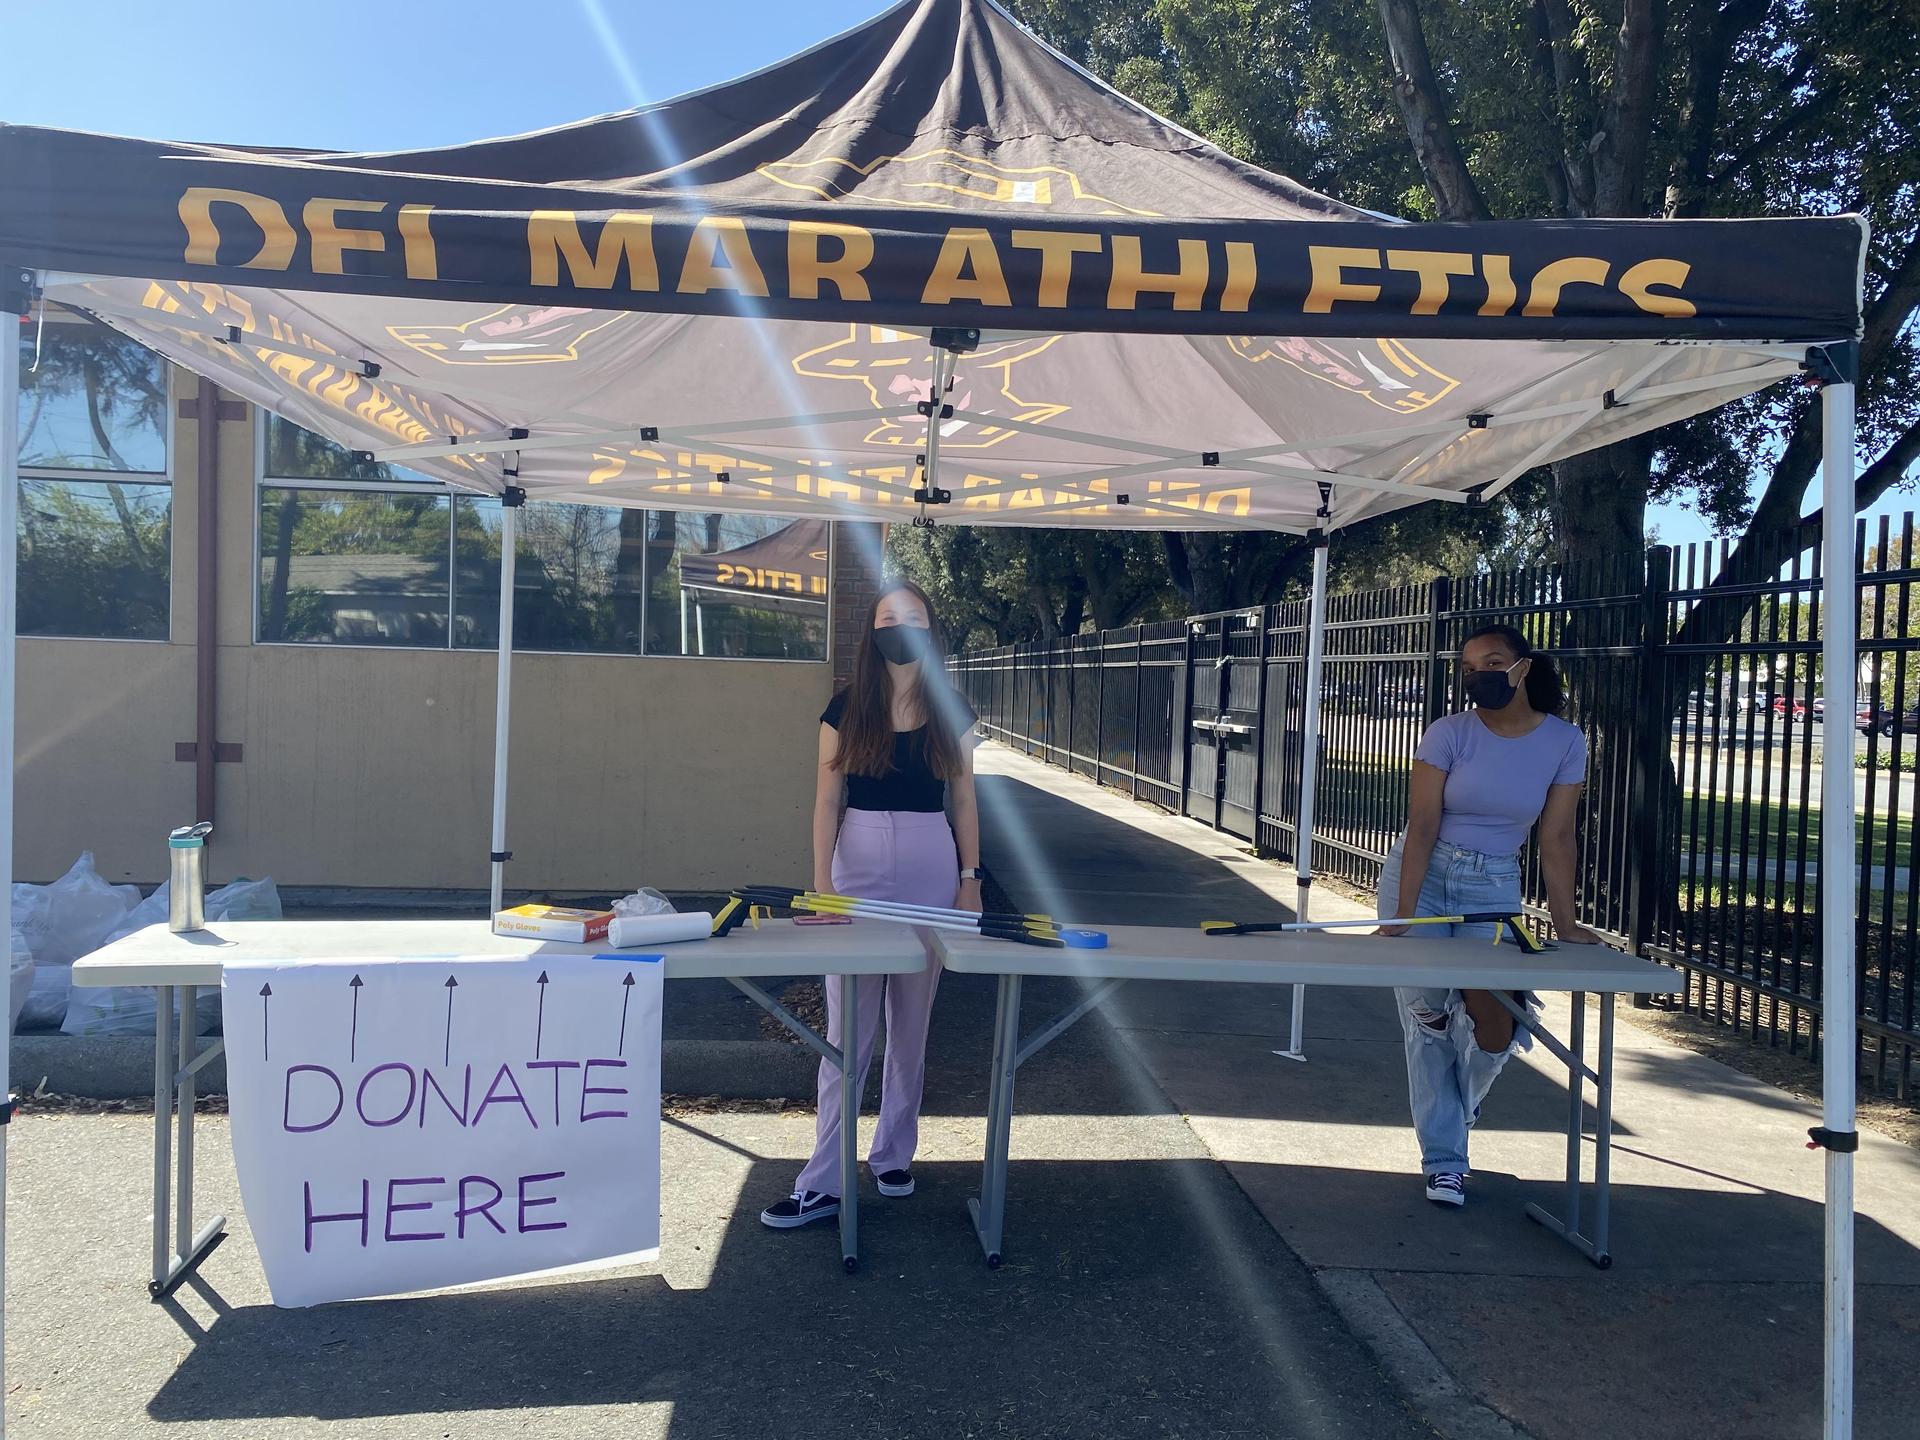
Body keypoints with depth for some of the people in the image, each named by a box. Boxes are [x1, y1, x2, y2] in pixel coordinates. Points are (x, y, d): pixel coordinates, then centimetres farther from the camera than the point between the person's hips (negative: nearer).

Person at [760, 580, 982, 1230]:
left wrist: (970, 877, 3)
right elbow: (828, 798, 0)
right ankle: (823, 1182, 4)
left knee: (911, 1023, 10)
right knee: (847, 1027, -1)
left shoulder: (951, 711, 4)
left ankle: (893, 1153, 26)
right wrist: (821, 880, -6)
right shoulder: (848, 707, 1)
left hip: (932, 863, 1)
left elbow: (964, 798, 8)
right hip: (859, 859, -1)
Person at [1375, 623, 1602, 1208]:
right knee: (1427, 1019, -5)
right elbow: (1422, 827, -16)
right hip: (1422, 875, -1)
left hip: (1495, 886, 2)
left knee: (1494, 1027, -9)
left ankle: (1455, 1108, 28)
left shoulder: (1564, 742, -5)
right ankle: (1444, 1160, 11)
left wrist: (1565, 922, -8)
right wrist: (1403, 916, -23)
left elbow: (1556, 838, -3)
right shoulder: (1449, 733, -11)